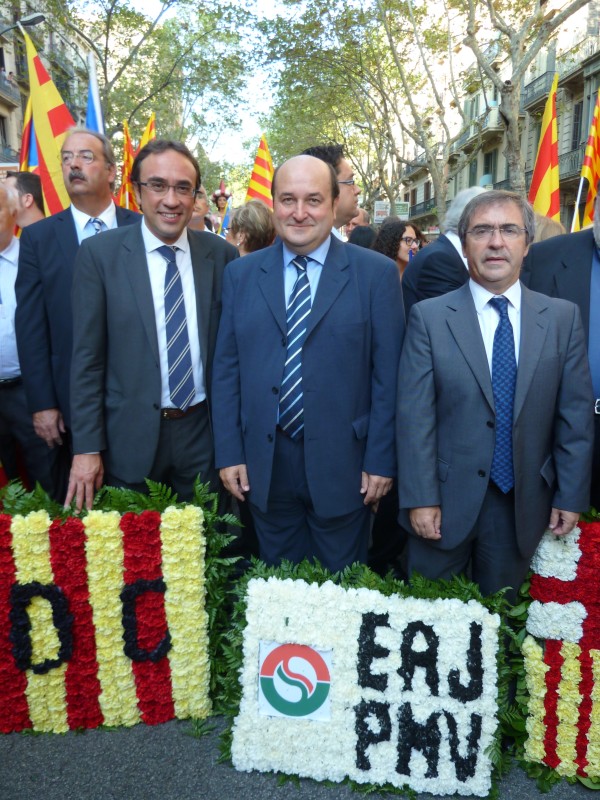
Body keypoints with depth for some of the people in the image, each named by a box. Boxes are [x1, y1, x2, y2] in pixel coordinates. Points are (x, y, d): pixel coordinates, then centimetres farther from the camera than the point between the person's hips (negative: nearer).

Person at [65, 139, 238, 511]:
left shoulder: (222, 255, 0)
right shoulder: (99, 253, -6)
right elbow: (87, 357, -5)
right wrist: (87, 447, -7)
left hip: (205, 434, 2)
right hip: (131, 438, -1)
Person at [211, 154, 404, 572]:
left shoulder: (376, 273, -3)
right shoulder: (241, 274, 5)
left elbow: (388, 375, -4)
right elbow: (226, 369, 5)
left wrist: (381, 459, -7)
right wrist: (229, 453, 1)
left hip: (342, 463, -2)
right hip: (265, 464, 3)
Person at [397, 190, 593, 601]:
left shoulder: (563, 317, 2)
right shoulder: (429, 316, -5)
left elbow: (576, 414, 3)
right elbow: (415, 416, -8)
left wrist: (571, 496, 1)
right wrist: (420, 499, -11)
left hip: (524, 504, 2)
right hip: (447, 500, -1)